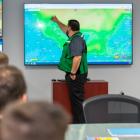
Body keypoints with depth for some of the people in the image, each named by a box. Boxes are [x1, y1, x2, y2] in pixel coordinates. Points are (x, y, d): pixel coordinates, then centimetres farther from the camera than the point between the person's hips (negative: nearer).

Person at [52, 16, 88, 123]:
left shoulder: (76, 39, -18)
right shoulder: (75, 36, 14)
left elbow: (77, 57, -28)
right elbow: (65, 30, 35)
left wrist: (73, 73, -23)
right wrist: (57, 21, 46)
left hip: (76, 75, -10)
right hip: (76, 75, 10)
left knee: (76, 100, -8)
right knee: (75, 100, 13)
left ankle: (80, 123, -4)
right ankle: (77, 122, 19)